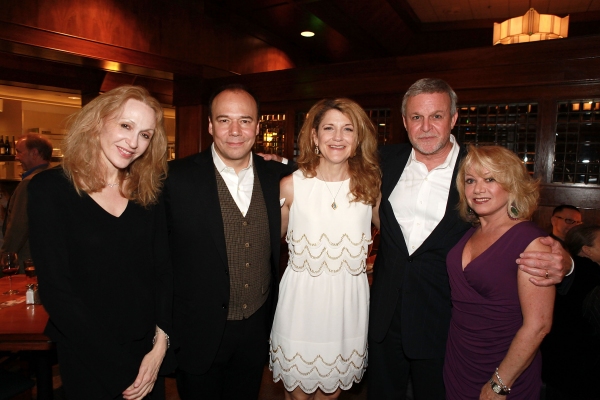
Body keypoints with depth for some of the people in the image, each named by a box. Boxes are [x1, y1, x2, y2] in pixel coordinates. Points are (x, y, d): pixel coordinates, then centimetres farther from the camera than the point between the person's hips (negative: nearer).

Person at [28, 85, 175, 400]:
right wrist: (121, 369, -15)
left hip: (149, 349, 4)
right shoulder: (49, 188, -13)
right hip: (87, 358, -3)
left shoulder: (148, 191, -1)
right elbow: (56, 290, -16)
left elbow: (163, 270, -1)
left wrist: (160, 342, -11)